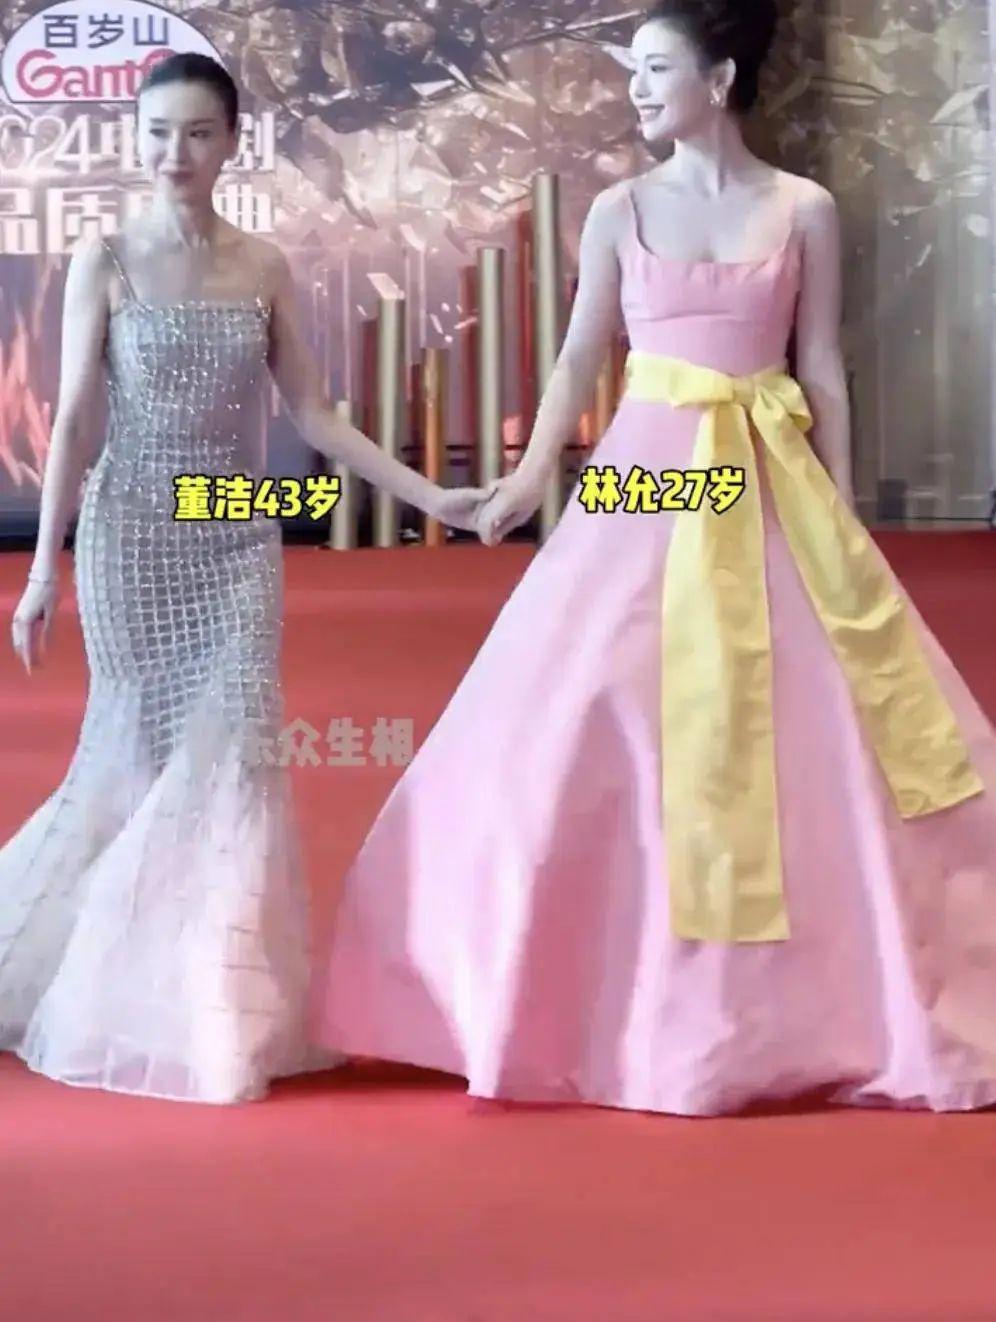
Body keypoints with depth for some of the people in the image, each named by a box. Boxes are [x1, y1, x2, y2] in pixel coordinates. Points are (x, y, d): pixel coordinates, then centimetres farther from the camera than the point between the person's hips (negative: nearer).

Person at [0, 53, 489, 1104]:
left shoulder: (264, 268, 6)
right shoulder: (104, 264, -1)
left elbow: (312, 415, 7)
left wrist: (429, 497, 2)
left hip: (238, 538, 2)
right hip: (134, 535, -2)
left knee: (232, 754, -4)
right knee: (140, 757, 2)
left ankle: (213, 1010, 6)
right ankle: (127, 1002, 20)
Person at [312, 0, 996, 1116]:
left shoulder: (805, 211, 3)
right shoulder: (620, 210, 5)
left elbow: (823, 373, 5)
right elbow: (579, 358, 6)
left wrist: (841, 518, 2)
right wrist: (527, 478, -6)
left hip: (769, 490, 0)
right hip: (644, 481, 1)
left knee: (804, 740, 0)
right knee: (594, 731, -4)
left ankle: (799, 1010, 14)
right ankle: (629, 1008, 9)